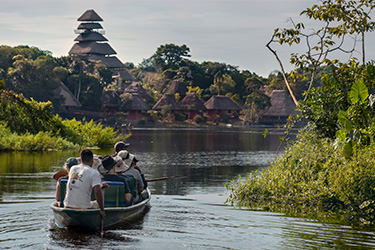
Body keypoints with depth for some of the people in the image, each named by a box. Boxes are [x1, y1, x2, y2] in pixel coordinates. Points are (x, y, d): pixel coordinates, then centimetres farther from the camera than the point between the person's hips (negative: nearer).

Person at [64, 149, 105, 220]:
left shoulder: (73, 169, 7)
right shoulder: (94, 173, -10)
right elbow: (97, 192, -20)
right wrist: (102, 210, -13)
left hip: (68, 206, 5)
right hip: (84, 208, -5)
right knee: (98, 204, 24)